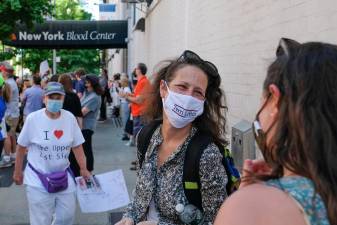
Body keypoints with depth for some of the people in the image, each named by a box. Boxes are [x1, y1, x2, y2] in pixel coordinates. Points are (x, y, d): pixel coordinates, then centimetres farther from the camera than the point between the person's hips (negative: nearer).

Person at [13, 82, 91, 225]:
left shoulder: (70, 118, -6)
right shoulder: (33, 119, -14)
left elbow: (77, 146, 3)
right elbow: (21, 147, -3)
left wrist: (83, 169, 1)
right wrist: (17, 172, 3)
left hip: (63, 177, 3)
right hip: (38, 179, -3)